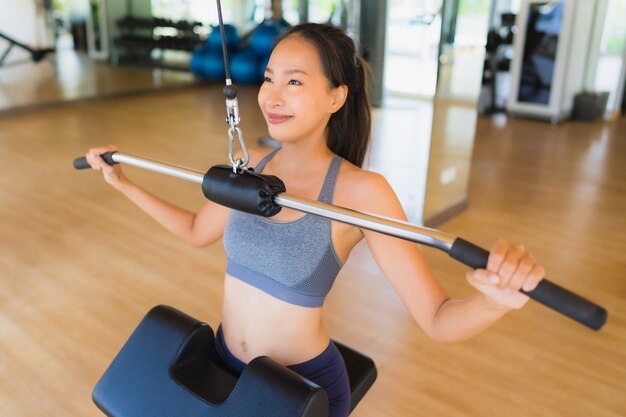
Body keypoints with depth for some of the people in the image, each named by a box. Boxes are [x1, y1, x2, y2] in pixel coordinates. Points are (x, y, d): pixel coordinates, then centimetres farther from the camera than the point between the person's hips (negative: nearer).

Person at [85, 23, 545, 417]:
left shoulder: (360, 190, -23)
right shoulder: (249, 165, -5)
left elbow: (438, 319, -27)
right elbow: (196, 231, 13)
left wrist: (495, 300, -48)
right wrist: (123, 182, 10)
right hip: (224, 363, 5)